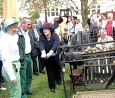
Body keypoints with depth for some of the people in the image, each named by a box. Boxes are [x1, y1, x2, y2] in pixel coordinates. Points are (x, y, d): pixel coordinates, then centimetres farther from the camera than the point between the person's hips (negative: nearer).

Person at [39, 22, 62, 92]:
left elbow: (55, 45, -39)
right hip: (47, 57, 1)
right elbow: (41, 46, -34)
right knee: (50, 71, 2)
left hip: (55, 55, 0)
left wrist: (50, 52, -57)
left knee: (57, 68, 18)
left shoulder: (55, 36, -24)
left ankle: (58, 80, 45)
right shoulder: (42, 37, -18)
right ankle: (52, 86, 13)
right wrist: (43, 53, -56)